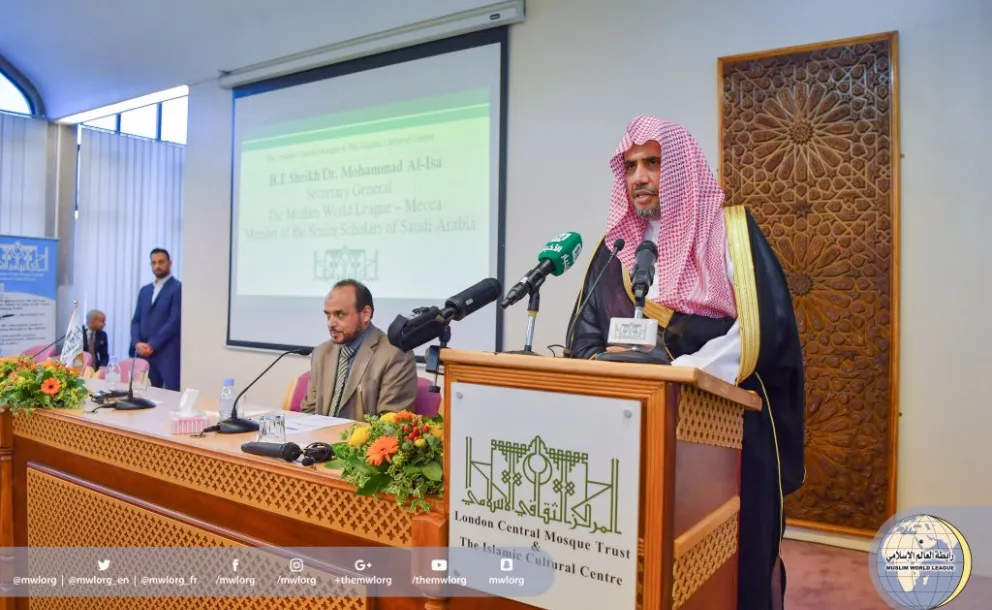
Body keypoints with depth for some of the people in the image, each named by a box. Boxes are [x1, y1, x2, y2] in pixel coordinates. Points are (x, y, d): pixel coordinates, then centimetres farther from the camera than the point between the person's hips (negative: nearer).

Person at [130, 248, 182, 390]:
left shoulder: (178, 288, -3)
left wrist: (152, 345, -12)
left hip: (168, 353, -6)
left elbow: (175, 321, -11)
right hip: (144, 352, 6)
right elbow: (136, 320, 15)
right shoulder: (144, 290, 19)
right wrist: (137, 343, -4)